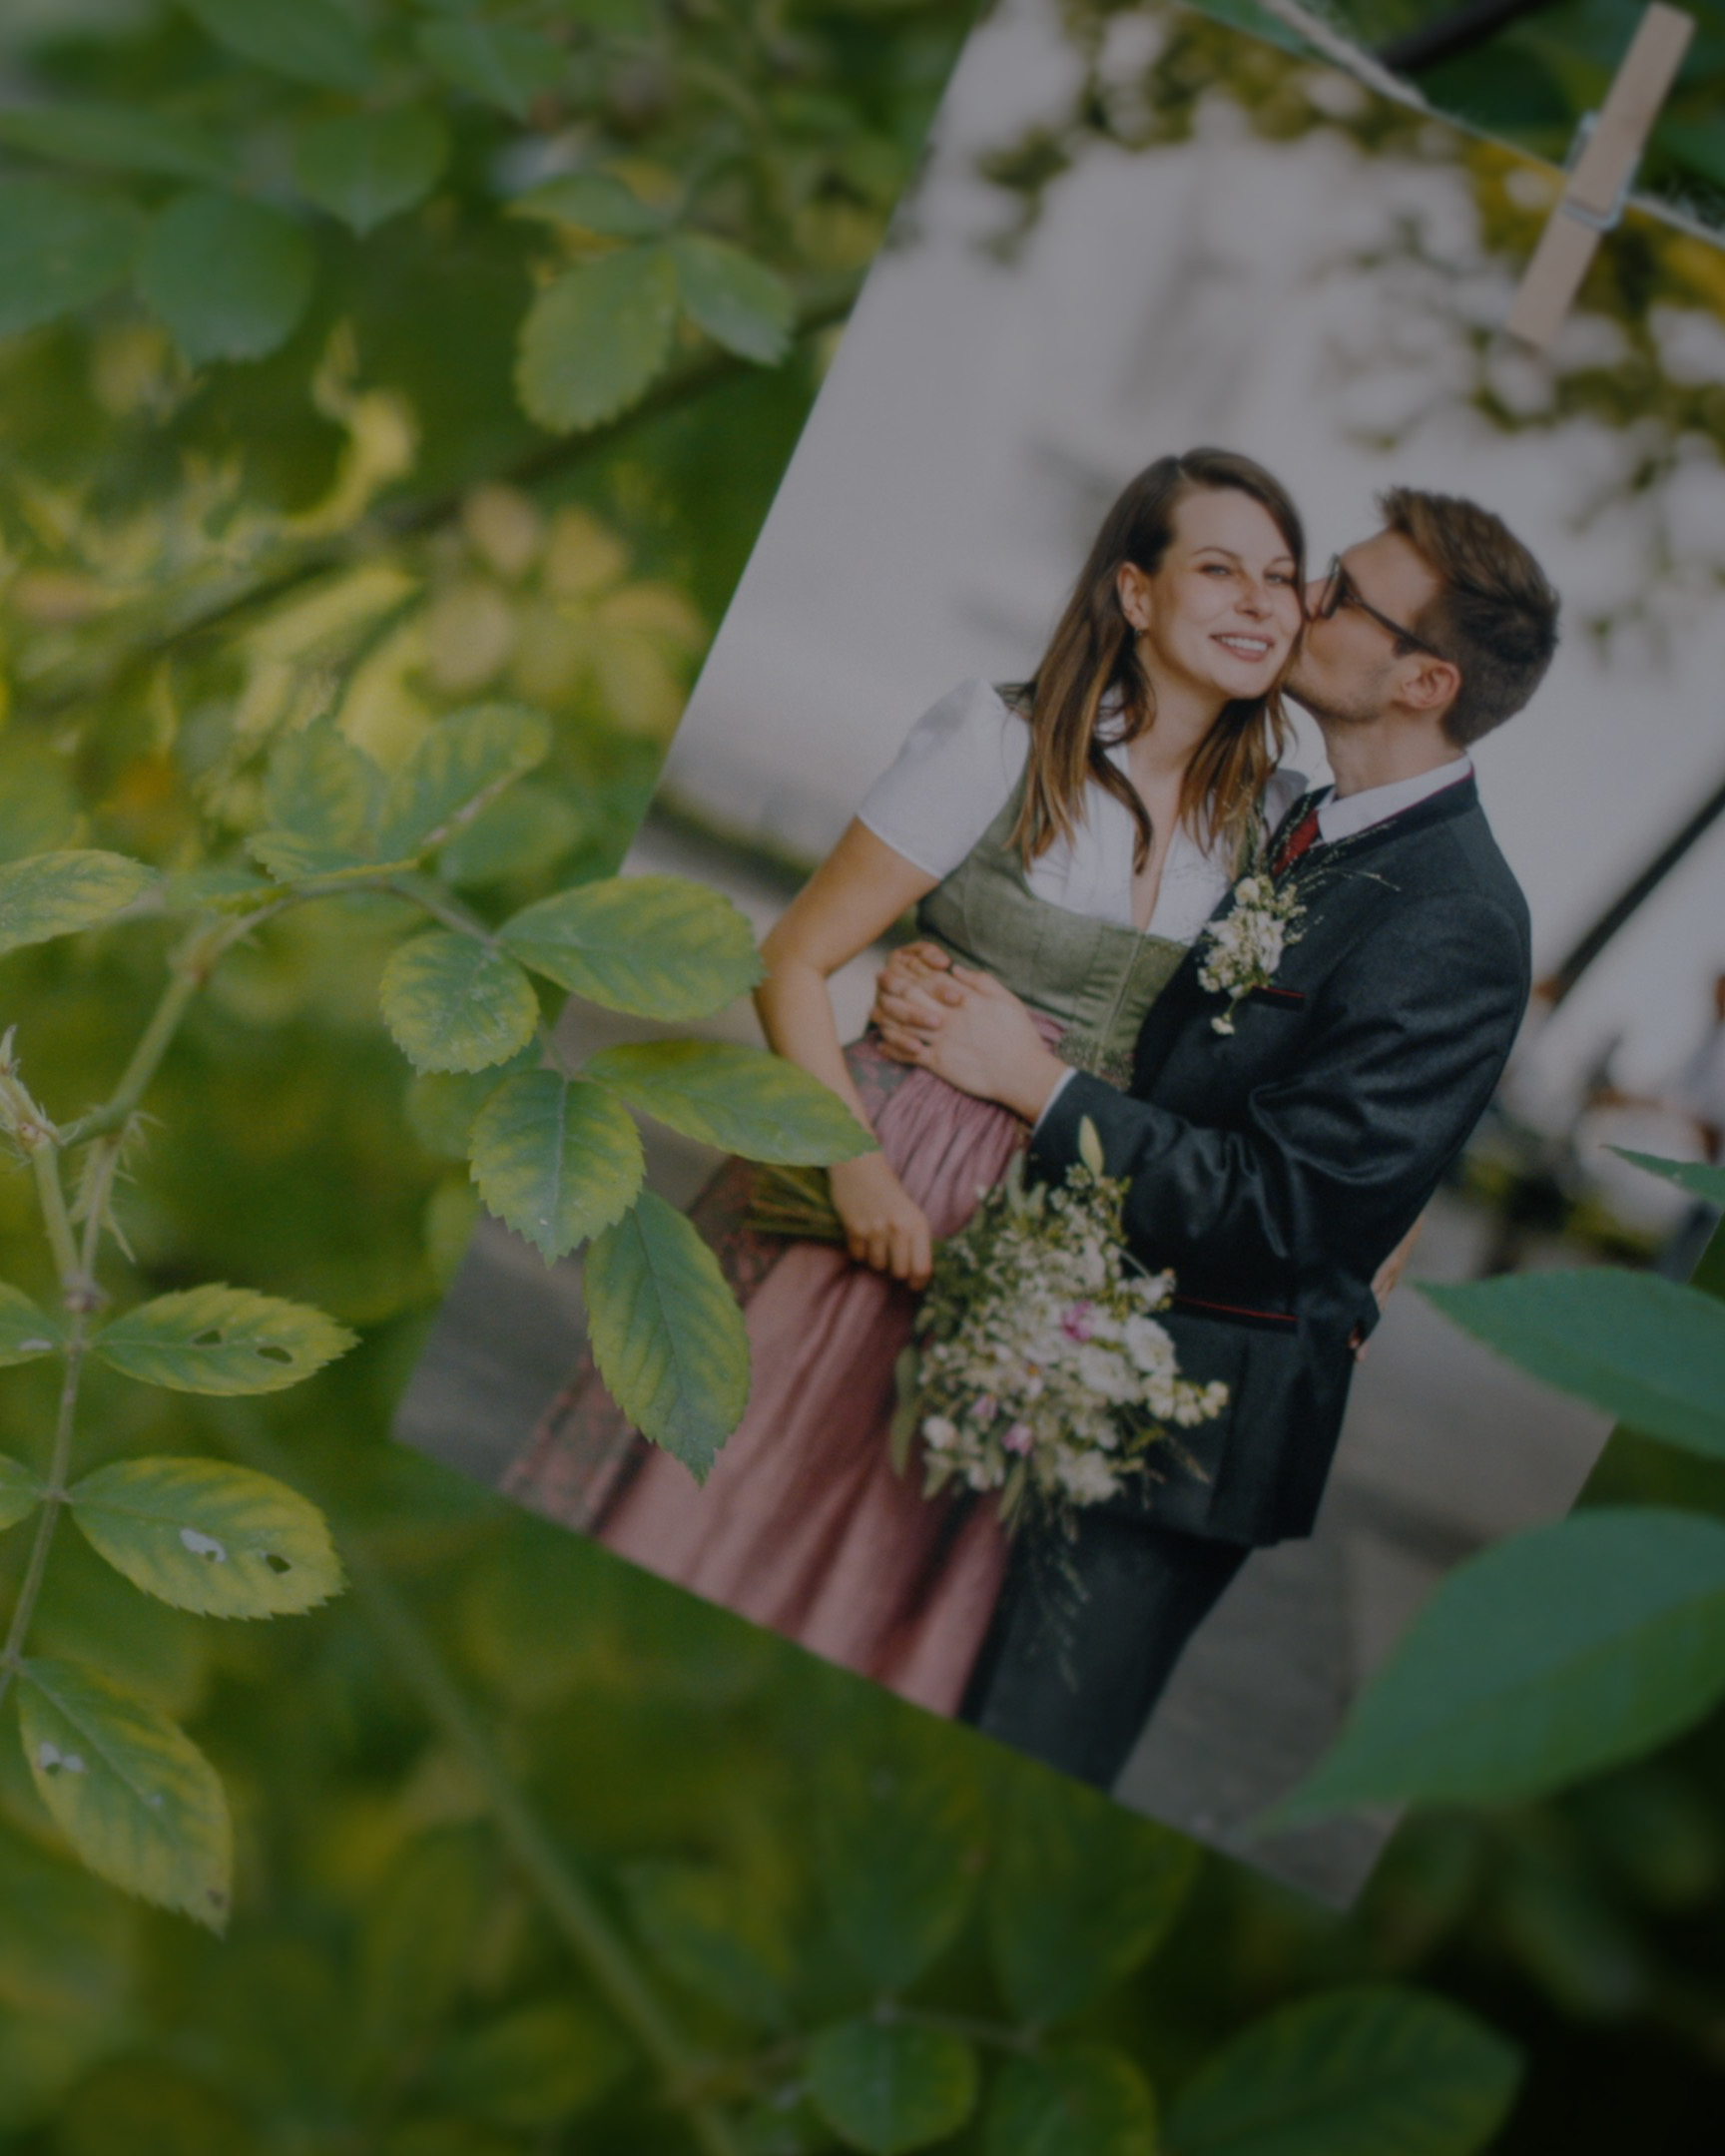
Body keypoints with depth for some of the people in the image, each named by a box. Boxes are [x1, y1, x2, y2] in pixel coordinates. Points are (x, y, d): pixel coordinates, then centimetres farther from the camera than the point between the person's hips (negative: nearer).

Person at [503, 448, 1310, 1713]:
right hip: (882, 1176, -3)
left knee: (922, 1553, 11)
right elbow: (794, 961, -8)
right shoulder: (998, 742, -10)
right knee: (726, 1490, 4)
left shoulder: (1278, 819, 2)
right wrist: (860, 1169, -18)